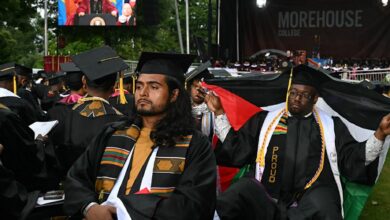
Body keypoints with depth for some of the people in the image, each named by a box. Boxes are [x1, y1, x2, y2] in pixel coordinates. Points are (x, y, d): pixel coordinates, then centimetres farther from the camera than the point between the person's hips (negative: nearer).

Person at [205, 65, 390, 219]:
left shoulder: (331, 125, 20)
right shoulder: (265, 119, 21)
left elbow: (353, 159, 14)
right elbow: (236, 149, 18)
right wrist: (219, 113, 13)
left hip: (312, 196, 0)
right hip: (264, 196, 1)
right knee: (227, 204, -30)